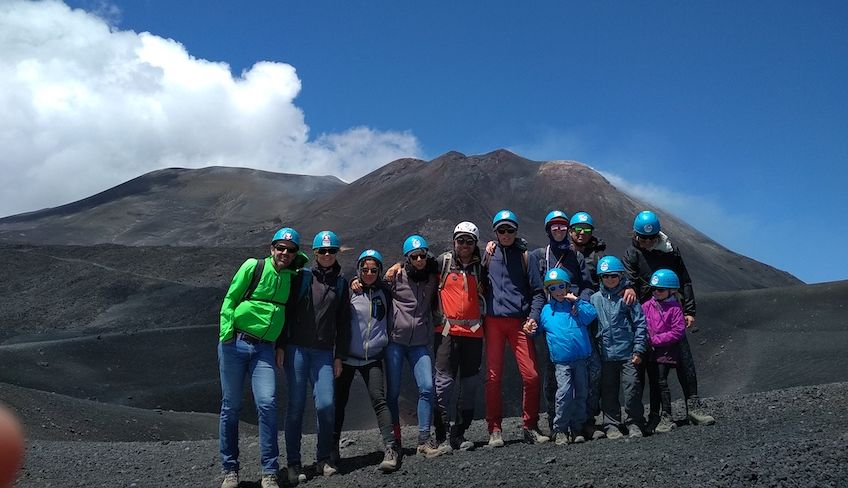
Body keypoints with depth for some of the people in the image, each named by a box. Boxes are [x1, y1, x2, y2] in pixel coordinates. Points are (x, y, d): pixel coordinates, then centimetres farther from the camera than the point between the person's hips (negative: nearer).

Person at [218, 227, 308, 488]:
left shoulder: (294, 279, 8)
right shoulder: (253, 266, -1)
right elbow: (230, 299, -1)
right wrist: (227, 334, -10)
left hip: (264, 349, 2)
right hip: (235, 344, -2)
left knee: (267, 405, -11)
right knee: (231, 407, 4)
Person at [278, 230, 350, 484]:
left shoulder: (341, 283, 11)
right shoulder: (302, 277, 3)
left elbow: (343, 321, 14)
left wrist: (339, 356, 10)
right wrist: (280, 345, -3)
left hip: (323, 352, 2)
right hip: (296, 348, -2)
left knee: (326, 404, -9)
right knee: (296, 405, -1)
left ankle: (324, 458, 10)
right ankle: (293, 463, 9)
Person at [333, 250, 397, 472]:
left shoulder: (384, 293, 4)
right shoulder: (350, 291, -2)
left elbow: (390, 322, 14)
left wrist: (386, 346, 11)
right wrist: (338, 355, -1)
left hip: (373, 357, 0)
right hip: (347, 356, 0)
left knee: (378, 399, -13)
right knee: (339, 401, 6)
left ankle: (390, 449, -16)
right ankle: (333, 448, 21)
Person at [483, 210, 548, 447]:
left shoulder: (525, 255, 9)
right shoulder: (488, 255, 10)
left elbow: (537, 290, 8)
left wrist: (533, 316, -4)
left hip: (519, 321, 0)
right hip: (493, 321, 0)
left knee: (531, 376, -5)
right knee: (493, 377, 0)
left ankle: (530, 426, 11)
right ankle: (495, 429, 10)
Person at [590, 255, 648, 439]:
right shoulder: (595, 299, 6)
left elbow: (640, 324, -2)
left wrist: (639, 350, -5)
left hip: (628, 354, -2)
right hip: (606, 354, 2)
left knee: (632, 389, -2)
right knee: (609, 392, 8)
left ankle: (634, 424, 12)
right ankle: (611, 425, 18)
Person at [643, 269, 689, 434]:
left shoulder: (674, 308, -8)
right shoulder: (647, 306, 4)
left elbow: (678, 331, -13)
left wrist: (657, 339, -14)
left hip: (666, 351, -5)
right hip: (651, 351, 5)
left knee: (661, 382, -6)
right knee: (653, 383, 12)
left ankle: (667, 417, 3)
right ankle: (654, 417, 22)